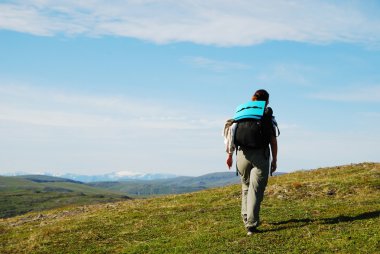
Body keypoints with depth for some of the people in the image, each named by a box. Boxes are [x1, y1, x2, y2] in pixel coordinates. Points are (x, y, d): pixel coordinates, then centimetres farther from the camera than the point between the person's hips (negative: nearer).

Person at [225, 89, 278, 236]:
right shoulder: (268, 115, 5)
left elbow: (231, 132, 6)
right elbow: (273, 140, 1)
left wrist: (229, 154, 10)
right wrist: (274, 160, 8)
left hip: (242, 154, 3)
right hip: (261, 155, -3)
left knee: (246, 187, 21)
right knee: (256, 190, -2)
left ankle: (246, 218, 24)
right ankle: (251, 225, -8)